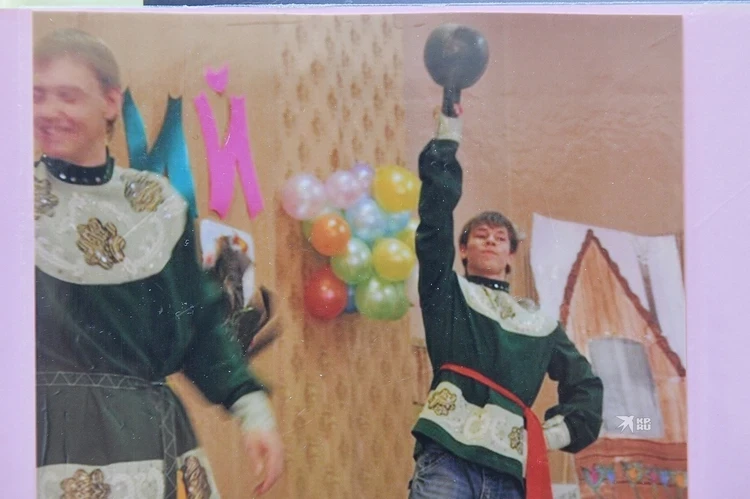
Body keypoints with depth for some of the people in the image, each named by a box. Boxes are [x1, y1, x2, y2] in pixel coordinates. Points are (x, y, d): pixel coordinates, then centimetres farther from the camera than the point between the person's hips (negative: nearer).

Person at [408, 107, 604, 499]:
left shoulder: (539, 324, 25)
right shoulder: (447, 293, 17)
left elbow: (585, 383, 27)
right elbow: (436, 214, 6)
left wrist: (560, 430, 8)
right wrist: (448, 132, 8)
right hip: (448, 457, -3)